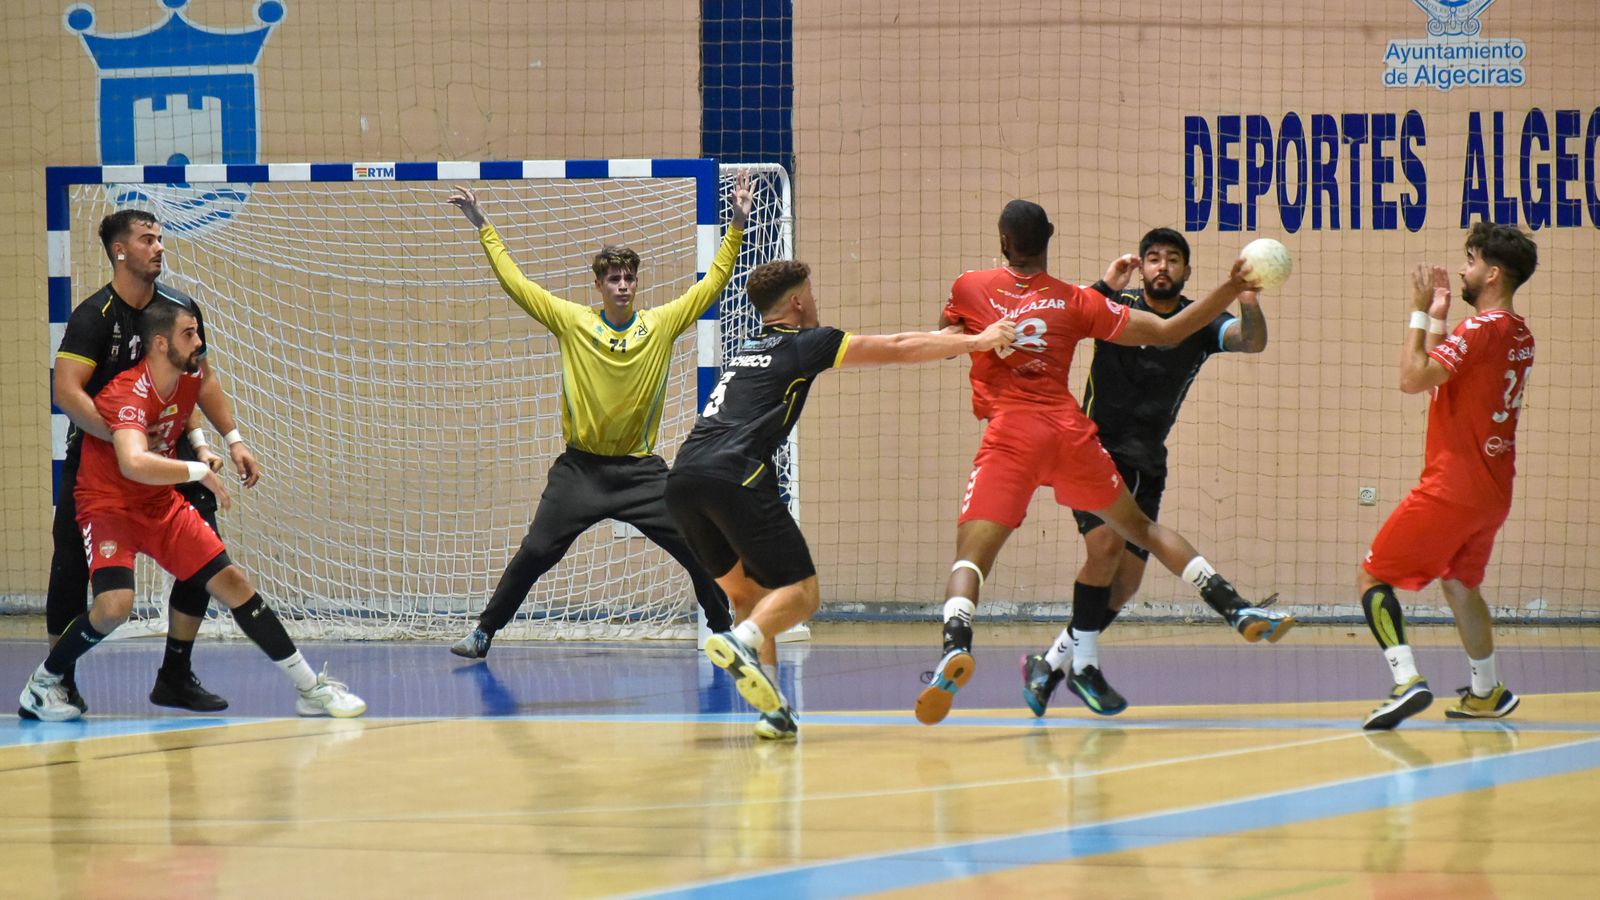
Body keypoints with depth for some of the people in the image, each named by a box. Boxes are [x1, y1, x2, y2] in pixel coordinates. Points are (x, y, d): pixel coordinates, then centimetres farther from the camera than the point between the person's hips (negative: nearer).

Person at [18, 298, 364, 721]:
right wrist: (199, 472, -38)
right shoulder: (128, 395, -28)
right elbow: (134, 464, -46)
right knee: (115, 603, -29)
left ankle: (310, 689, 6)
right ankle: (42, 685, -5)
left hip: (163, 504, 7)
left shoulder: (190, 379, -3)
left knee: (232, 583, 1)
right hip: (109, 506, -7)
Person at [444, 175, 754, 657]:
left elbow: (713, 283, 0)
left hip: (641, 469, 1)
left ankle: (724, 629, 16)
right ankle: (484, 632, 9)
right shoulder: (573, 322, -4)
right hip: (581, 467, -1)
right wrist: (484, 228, -3)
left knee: (698, 549, -3)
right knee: (534, 553, -3)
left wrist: (736, 228, -8)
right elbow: (516, 283, -1)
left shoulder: (662, 324, -2)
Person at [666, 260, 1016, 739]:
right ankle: (743, 640, -33)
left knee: (748, 591, 19)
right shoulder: (804, 344, 10)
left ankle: (773, 708, 5)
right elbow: (897, 350, 14)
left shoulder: (749, 349, 31)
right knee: (801, 591, -3)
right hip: (735, 475, -7)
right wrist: (977, 341, 24)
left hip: (682, 481, 7)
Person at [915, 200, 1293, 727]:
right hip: (1069, 430, 2)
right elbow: (1166, 332, 9)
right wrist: (1231, 290, 14)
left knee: (969, 554, -7)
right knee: (1142, 530, 18)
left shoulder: (969, 289, 9)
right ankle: (1239, 610, 15)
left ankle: (956, 648, -36)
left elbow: (943, 338, 29)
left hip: (1009, 436, -2)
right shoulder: (1077, 302, 10)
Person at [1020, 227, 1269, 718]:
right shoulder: (1118, 305, -4)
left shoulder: (1200, 322, 0)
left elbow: (1252, 341, -17)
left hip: (1147, 464, 4)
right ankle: (1084, 664, -9)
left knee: (1126, 583, 2)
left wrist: (1249, 305, -38)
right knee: (1105, 545, -24)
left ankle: (1051, 663, 19)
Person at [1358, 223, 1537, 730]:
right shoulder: (1520, 336, 12)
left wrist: (1420, 313, -15)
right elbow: (1438, 376, 21)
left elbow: (1413, 378, -24)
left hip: (1452, 488, -9)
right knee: (1460, 584, 27)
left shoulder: (1483, 328, -17)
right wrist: (1437, 318, 16)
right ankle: (1487, 694, 32)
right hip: (1492, 492, 9)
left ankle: (1407, 680, -21)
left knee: (1372, 577, -5)